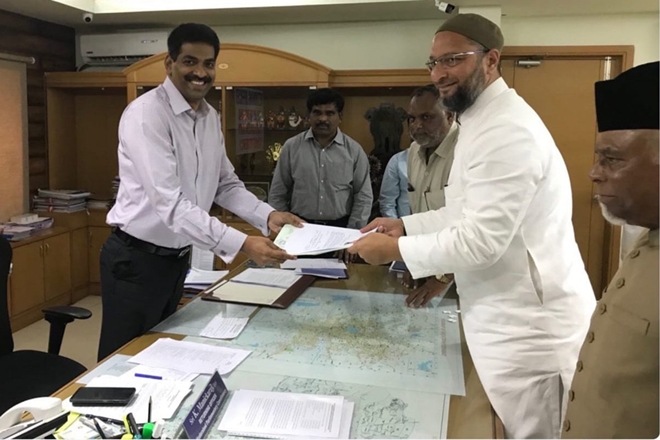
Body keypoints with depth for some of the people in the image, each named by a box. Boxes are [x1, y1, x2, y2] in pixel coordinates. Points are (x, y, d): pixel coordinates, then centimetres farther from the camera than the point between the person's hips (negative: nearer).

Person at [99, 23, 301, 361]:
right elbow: (169, 202, -29)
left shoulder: (210, 118, 4)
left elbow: (226, 184, 10)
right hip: (137, 258, -7)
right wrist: (241, 244, -35)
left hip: (177, 256, 8)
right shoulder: (146, 113, -21)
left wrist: (267, 216, -8)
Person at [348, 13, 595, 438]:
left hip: (527, 325, -10)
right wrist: (405, 225, 8)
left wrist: (395, 249, -15)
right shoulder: (483, 120, 13)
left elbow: (480, 240, -26)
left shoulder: (507, 130, -23)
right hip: (510, 316, 10)